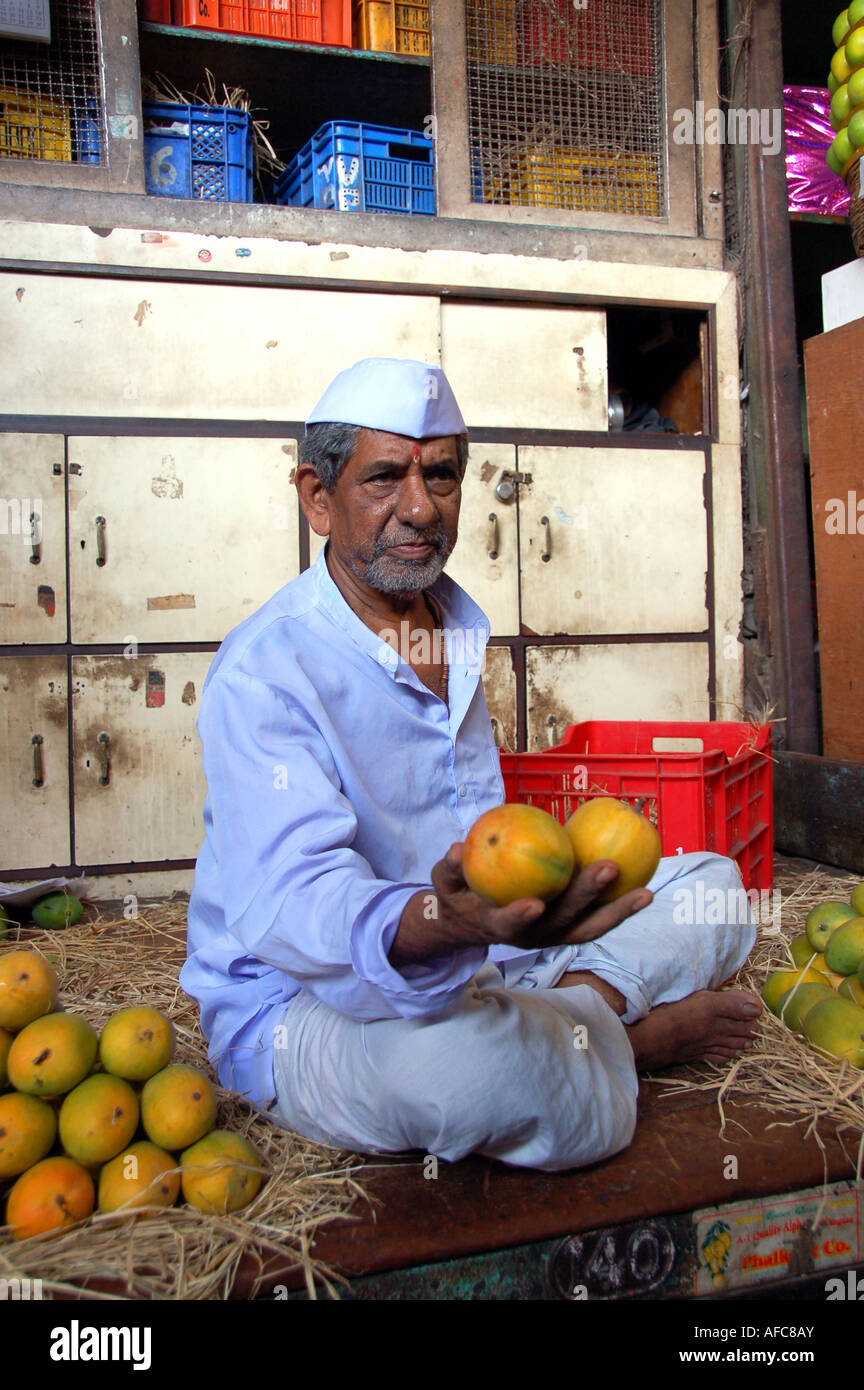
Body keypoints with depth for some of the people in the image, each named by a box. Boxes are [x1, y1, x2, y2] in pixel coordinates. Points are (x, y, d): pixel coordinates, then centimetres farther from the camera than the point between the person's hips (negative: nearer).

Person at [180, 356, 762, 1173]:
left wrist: (528, 898, -3)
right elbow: (291, 901, -34)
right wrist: (437, 923, -54)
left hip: (473, 967, 8)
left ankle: (584, 1007, -17)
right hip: (303, 1006, -7)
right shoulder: (262, 673, -20)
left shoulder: (456, 626, 7)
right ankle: (629, 1031, -9)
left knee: (712, 886, 8)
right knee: (469, 1055, -40)